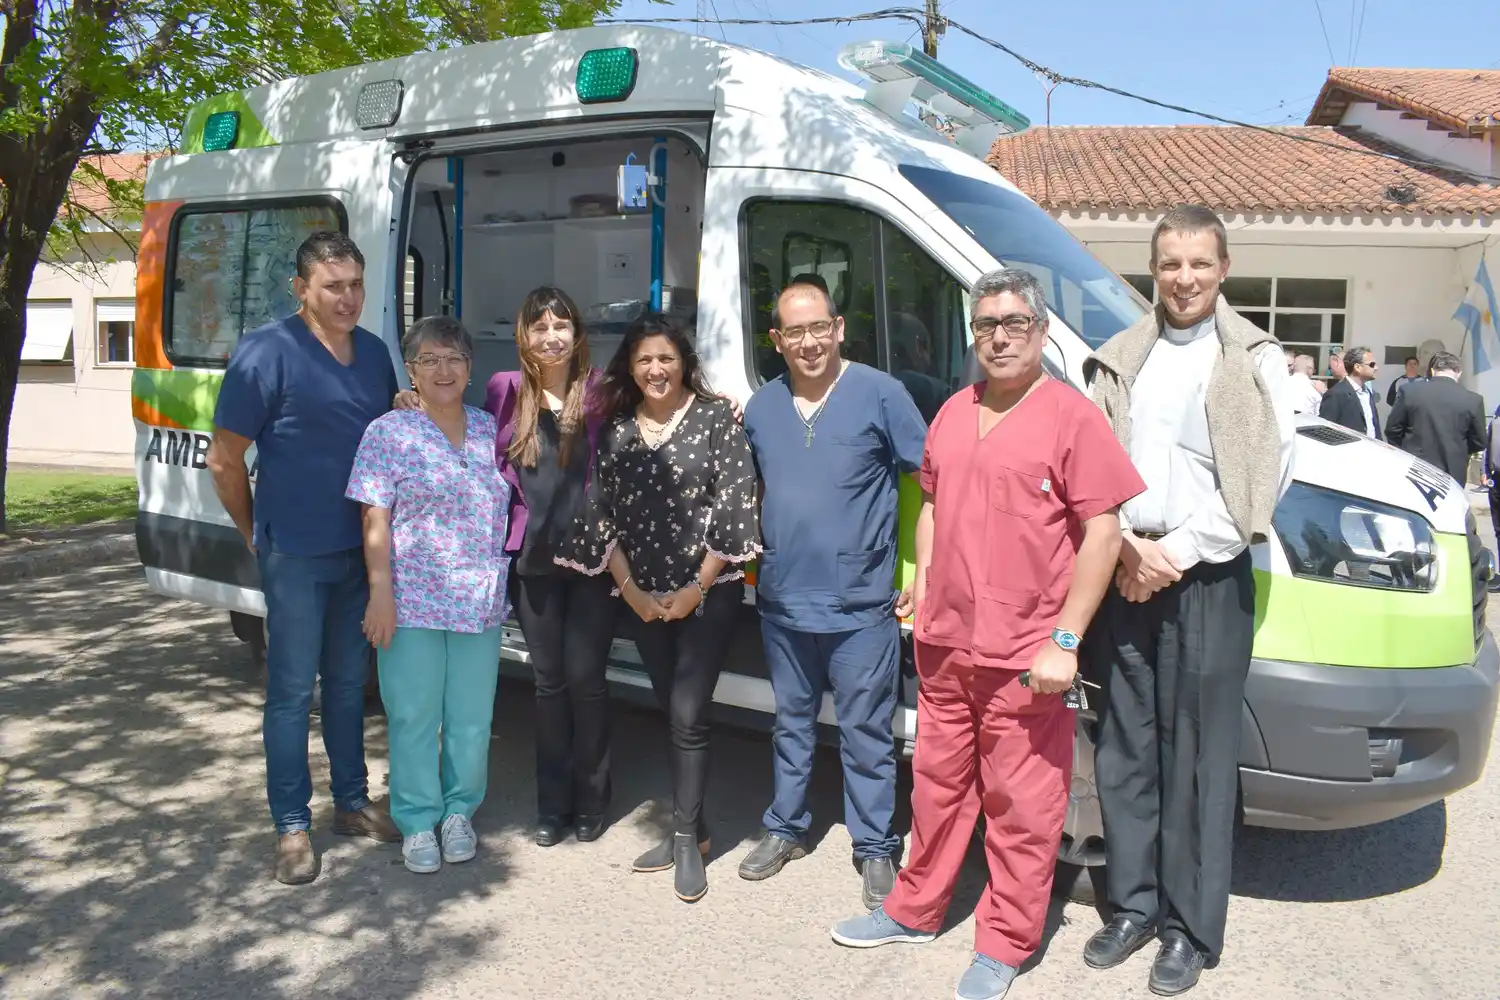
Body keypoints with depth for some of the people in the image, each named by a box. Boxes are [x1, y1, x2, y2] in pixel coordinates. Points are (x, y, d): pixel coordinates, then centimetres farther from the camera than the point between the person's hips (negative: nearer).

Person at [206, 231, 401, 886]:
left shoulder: (375, 353, 7)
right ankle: (292, 827, 14)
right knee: (293, 690, 3)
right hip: (296, 554, -6)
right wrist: (257, 535, 0)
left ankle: (352, 802, 30)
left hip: (361, 549, 6)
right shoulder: (267, 353, -12)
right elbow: (224, 461, -8)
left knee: (349, 681, 16)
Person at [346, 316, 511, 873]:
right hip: (412, 602, -3)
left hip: (482, 603, 3)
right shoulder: (389, 433, -2)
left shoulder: (491, 430, 10)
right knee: (414, 716, 4)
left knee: (472, 717, 10)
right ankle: (418, 822, 19)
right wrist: (381, 593, -12)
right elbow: (376, 521, -6)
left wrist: (513, 583, 12)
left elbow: (511, 508, 17)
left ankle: (459, 811, 28)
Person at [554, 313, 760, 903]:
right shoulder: (616, 432, 7)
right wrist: (630, 589, -2)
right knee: (671, 711, 11)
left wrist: (697, 587, -12)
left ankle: (687, 838, 8)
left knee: (688, 715, -7)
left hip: (708, 593, -4)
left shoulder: (715, 418, -5)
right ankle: (689, 829, 24)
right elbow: (602, 514, 7)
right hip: (644, 599, 4)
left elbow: (735, 504, -10)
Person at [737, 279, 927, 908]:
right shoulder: (760, 407, 7)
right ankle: (785, 829, 34)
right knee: (791, 722, 18)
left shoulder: (880, 395, -8)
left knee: (866, 732, 6)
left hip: (862, 606, -4)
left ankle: (875, 847, 21)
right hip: (783, 601, 5)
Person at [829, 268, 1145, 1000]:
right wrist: (922, 589, 12)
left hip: (1025, 657, -6)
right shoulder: (953, 413, 11)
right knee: (938, 783, 19)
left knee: (1021, 802, 6)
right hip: (944, 643, 6)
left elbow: (1102, 532, -12)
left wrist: (1064, 641, -16)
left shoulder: (1072, 417, -9)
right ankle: (915, 910, 35)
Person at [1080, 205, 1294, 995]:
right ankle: (1133, 904, 24)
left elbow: (1268, 477, -7)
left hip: (1207, 581, -3)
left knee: (1196, 759, 4)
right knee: (1123, 749, 10)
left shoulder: (1254, 360, 1)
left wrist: (1178, 552, -11)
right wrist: (1125, 550, -9)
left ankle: (1191, 928, 17)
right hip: (1123, 574, 4)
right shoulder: (1119, 358, 10)